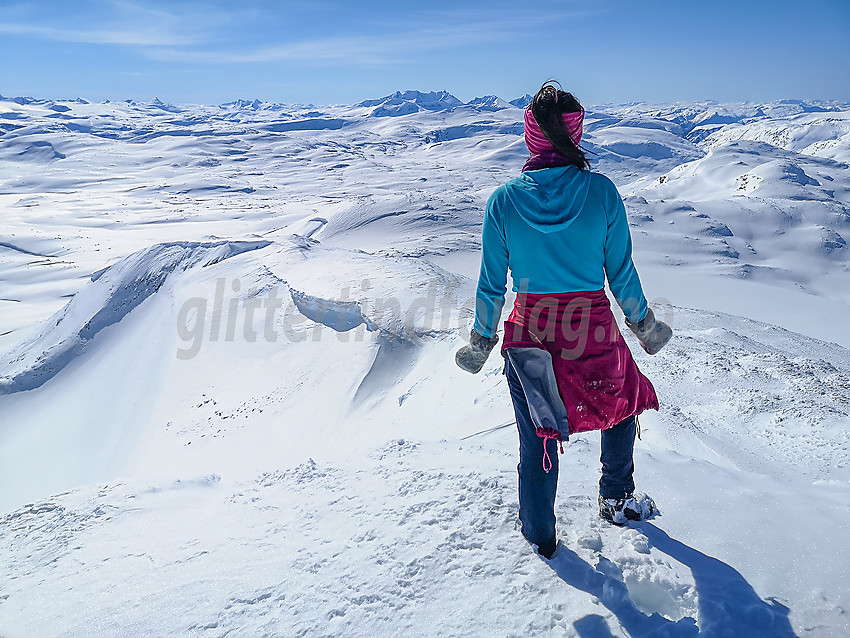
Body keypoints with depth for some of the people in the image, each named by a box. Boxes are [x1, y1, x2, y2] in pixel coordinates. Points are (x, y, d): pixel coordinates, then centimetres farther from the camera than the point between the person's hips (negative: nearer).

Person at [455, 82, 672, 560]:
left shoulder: (504, 199, -9)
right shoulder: (602, 191, -10)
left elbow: (492, 284, -4)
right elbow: (622, 273, -3)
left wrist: (481, 341, 11)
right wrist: (645, 325, 14)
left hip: (530, 333, 1)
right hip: (593, 330, 0)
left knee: (537, 439, 17)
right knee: (624, 400, 31)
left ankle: (541, 535, 37)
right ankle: (617, 500, 45)